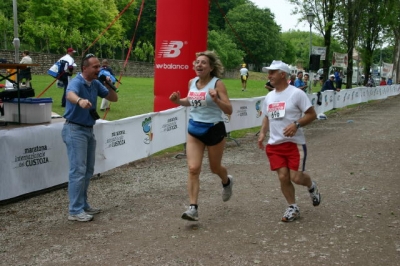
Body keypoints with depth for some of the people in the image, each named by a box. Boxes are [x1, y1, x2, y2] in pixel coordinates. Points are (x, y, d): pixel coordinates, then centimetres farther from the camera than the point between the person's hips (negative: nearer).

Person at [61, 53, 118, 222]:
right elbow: (70, 95, -41)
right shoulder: (76, 82, -17)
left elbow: (114, 98, 13)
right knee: (78, 170, -10)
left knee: (88, 170, 13)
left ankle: (83, 205, 23)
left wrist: (109, 85, -6)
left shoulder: (95, 84, 7)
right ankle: (75, 211, -6)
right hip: (75, 130, -9)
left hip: (89, 130, 9)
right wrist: (80, 100, -64)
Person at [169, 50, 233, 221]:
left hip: (214, 129, -4)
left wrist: (216, 99, -33)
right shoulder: (191, 83, 3)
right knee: (193, 169, -9)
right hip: (194, 130, 4)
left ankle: (227, 182, 51)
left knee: (215, 168, 16)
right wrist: (178, 101, 2)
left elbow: (229, 110, -16)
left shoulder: (217, 84, -13)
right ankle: (193, 208, -5)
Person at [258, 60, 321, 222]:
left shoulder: (296, 93, -9)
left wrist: (296, 124, -23)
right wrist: (262, 133, 6)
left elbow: (312, 114, -8)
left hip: (294, 143, -5)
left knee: (296, 177, -7)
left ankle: (311, 186, 29)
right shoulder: (269, 97, 10)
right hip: (274, 145, 5)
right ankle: (293, 208, 18)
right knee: (283, 177, 1)